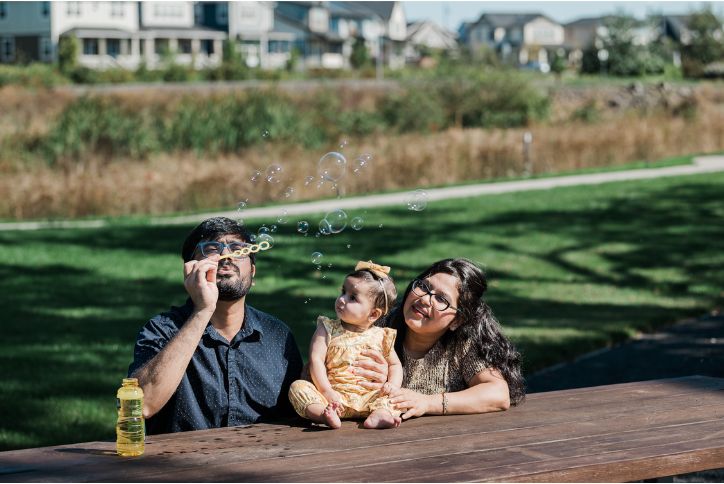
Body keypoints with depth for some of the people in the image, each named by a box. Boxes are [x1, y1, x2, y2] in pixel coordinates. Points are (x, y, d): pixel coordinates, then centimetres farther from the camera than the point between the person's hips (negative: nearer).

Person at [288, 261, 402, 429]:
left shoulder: (381, 336, 7)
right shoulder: (328, 330, 4)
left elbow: (394, 364, 20)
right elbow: (316, 360, -5)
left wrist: (393, 384, -2)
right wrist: (327, 392, -17)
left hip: (367, 399, 1)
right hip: (334, 396, -1)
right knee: (298, 387, -23)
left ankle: (378, 416, -46)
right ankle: (325, 414, -48)